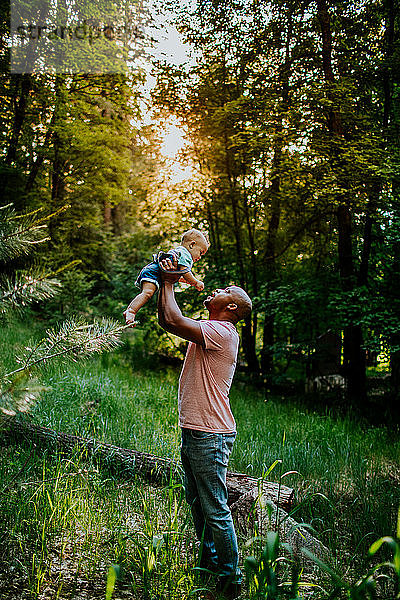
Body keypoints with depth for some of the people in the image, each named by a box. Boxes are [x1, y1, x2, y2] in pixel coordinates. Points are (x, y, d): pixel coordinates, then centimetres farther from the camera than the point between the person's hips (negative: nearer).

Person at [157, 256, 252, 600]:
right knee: (197, 503, 21)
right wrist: (166, 283, 10)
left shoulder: (222, 332, -16)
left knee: (216, 510, 0)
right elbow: (167, 320, 18)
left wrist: (169, 283, -9)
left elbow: (172, 320, -25)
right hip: (194, 431, 10)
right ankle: (209, 563, 38)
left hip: (210, 436, -10)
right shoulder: (209, 331, 14)